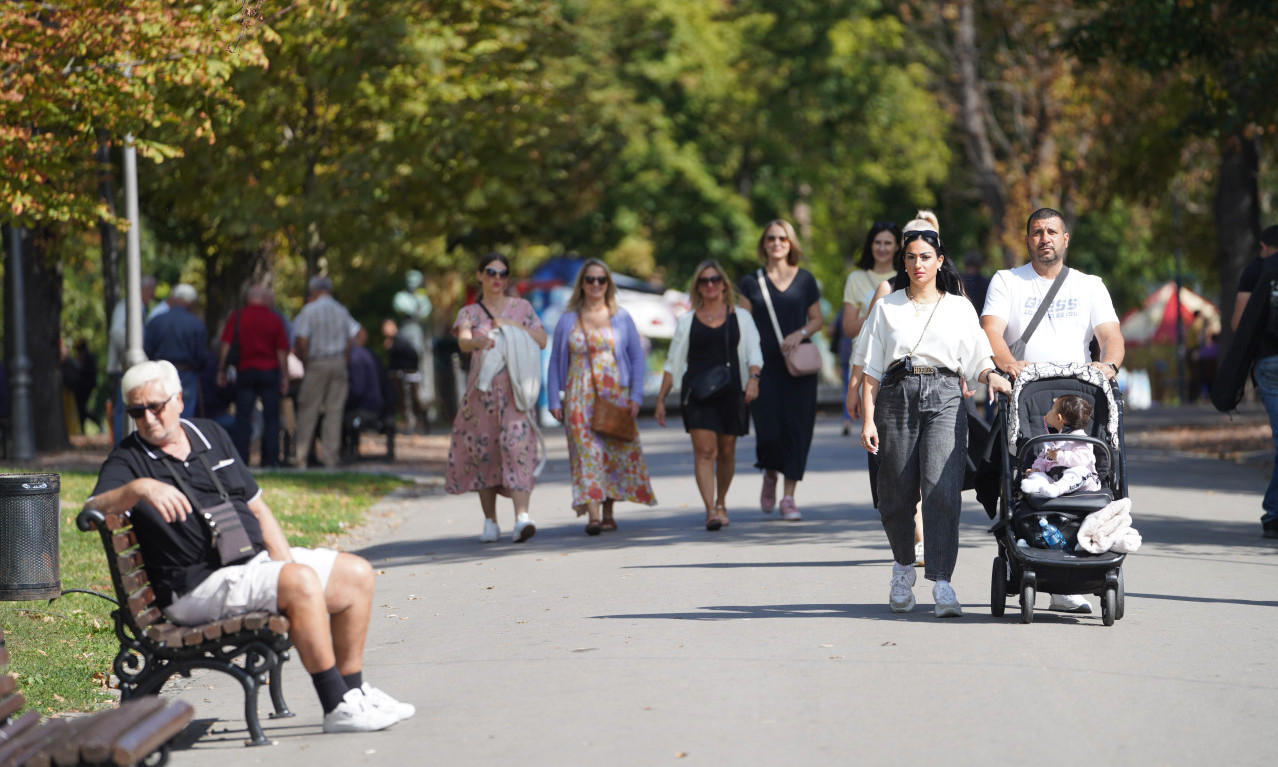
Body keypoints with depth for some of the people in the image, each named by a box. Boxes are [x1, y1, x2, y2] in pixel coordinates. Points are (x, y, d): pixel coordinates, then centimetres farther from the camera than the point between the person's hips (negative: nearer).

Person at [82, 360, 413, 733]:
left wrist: (284, 559, 3)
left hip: (258, 557, 8)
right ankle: (337, 708, -26)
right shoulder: (128, 461, -4)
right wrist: (138, 488, -43)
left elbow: (256, 506, 18)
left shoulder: (212, 436, 16)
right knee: (302, 581, -30)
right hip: (200, 586, -8)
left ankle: (352, 689, 12)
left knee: (357, 573, 2)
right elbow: (93, 508, -24)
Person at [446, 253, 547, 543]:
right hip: (482, 387, 1)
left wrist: (513, 325, -7)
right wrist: (478, 340, -36)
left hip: (515, 388, -1)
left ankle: (522, 516, -26)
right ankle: (490, 521, 11)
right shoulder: (469, 313, 9)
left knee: (517, 447, -15)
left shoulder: (521, 307, 14)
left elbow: (542, 341, 6)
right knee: (483, 452, 0)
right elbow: (463, 341, -12)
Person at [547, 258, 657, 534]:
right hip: (580, 397, -1)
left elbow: (637, 357, 7)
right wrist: (554, 400, 2)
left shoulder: (621, 318, 7)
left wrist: (636, 395, -2)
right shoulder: (568, 320, 6)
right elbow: (556, 361, 9)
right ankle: (593, 514, -18)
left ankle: (608, 513, 11)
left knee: (616, 452, 1)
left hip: (616, 395, 1)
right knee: (587, 452, -11)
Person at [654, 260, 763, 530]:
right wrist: (661, 399, 10)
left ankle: (721, 503, 29)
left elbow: (753, 352, 1)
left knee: (726, 452, 8)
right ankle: (710, 510, -20)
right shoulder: (687, 321, 12)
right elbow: (673, 362, 14)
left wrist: (753, 378, -19)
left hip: (730, 391, 1)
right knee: (704, 450, -14)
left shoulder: (740, 317, 11)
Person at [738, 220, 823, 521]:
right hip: (765, 365, -1)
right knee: (769, 430, -11)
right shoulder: (752, 282, 5)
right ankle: (770, 474, 22)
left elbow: (817, 319, 12)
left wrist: (800, 333, -9)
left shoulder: (804, 279, 8)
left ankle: (789, 497, 2)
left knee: (796, 427, -4)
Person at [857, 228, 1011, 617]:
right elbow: (872, 369, 9)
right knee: (897, 493, 2)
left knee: (941, 488, -16)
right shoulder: (887, 307, 13)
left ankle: (942, 585, -20)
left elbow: (977, 359, 11)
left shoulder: (959, 308, 13)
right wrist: (868, 420, 1)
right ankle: (903, 567, 30)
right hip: (897, 395, 1)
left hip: (944, 398, -1)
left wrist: (992, 376, -12)